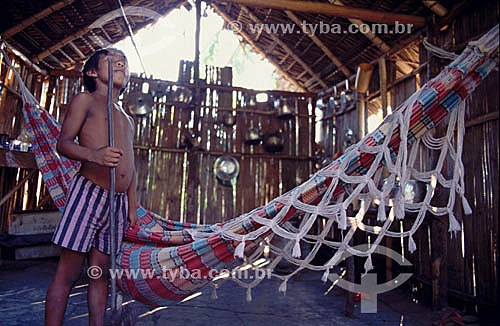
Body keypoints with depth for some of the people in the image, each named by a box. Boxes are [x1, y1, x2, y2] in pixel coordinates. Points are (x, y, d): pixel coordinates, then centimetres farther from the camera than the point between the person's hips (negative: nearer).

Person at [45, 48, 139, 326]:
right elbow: (64, 143, -5)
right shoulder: (86, 100, 6)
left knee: (101, 273, 8)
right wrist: (95, 154, -26)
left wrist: (132, 206, 18)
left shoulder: (127, 120, 25)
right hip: (89, 191, -6)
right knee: (68, 272, -3)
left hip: (119, 200, 6)